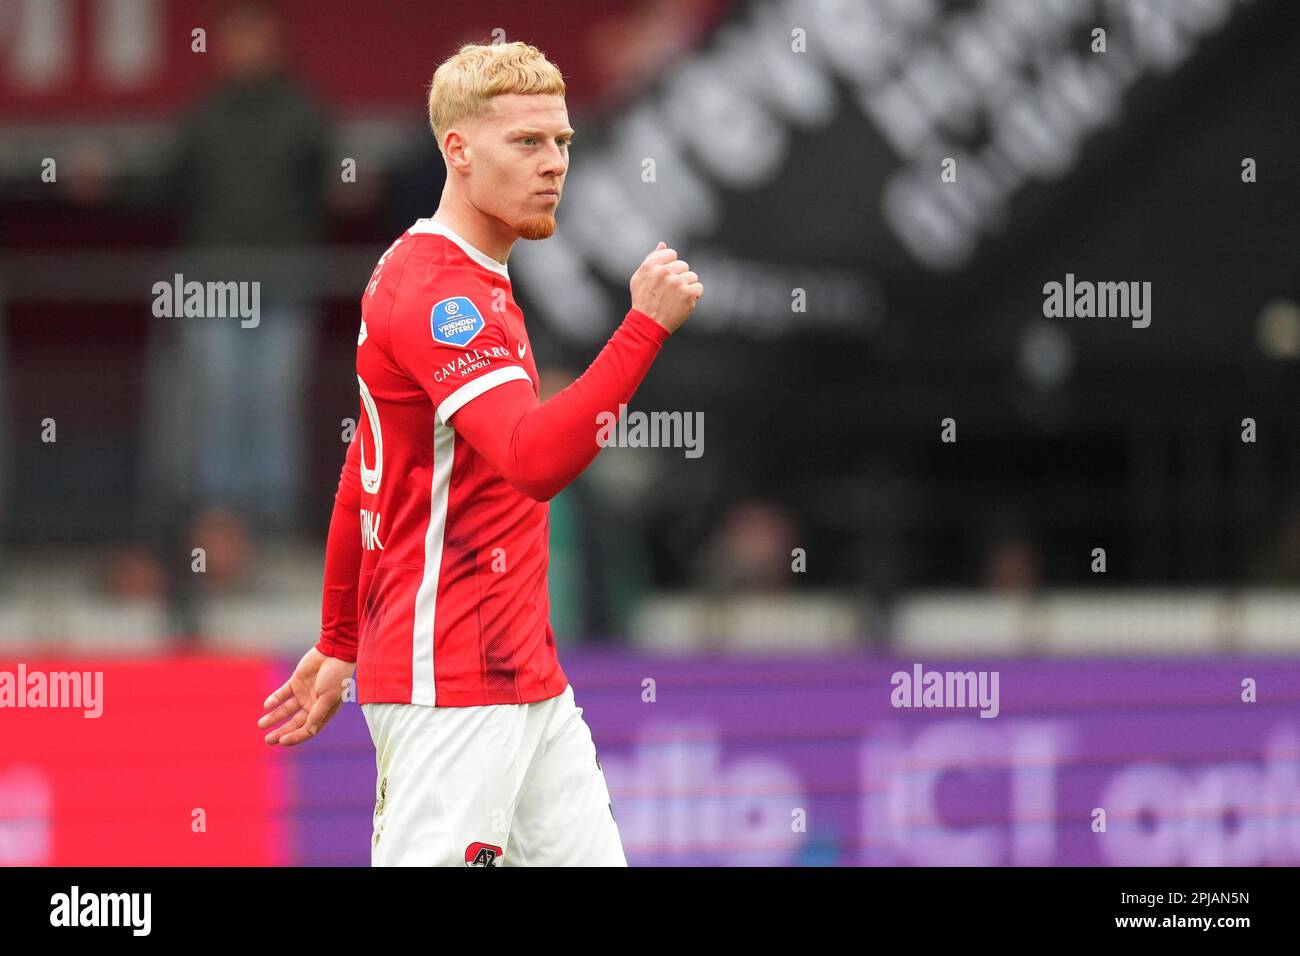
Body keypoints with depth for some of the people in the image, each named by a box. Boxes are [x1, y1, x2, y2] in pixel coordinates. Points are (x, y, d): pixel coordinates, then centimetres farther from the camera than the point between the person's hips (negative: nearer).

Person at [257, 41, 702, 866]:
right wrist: (646, 327, -33)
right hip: (451, 688, -10)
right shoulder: (437, 293, -15)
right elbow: (535, 459, -30)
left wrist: (339, 646, 26)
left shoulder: (473, 285, 16)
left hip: (524, 681, 10)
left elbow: (361, 478, 22)